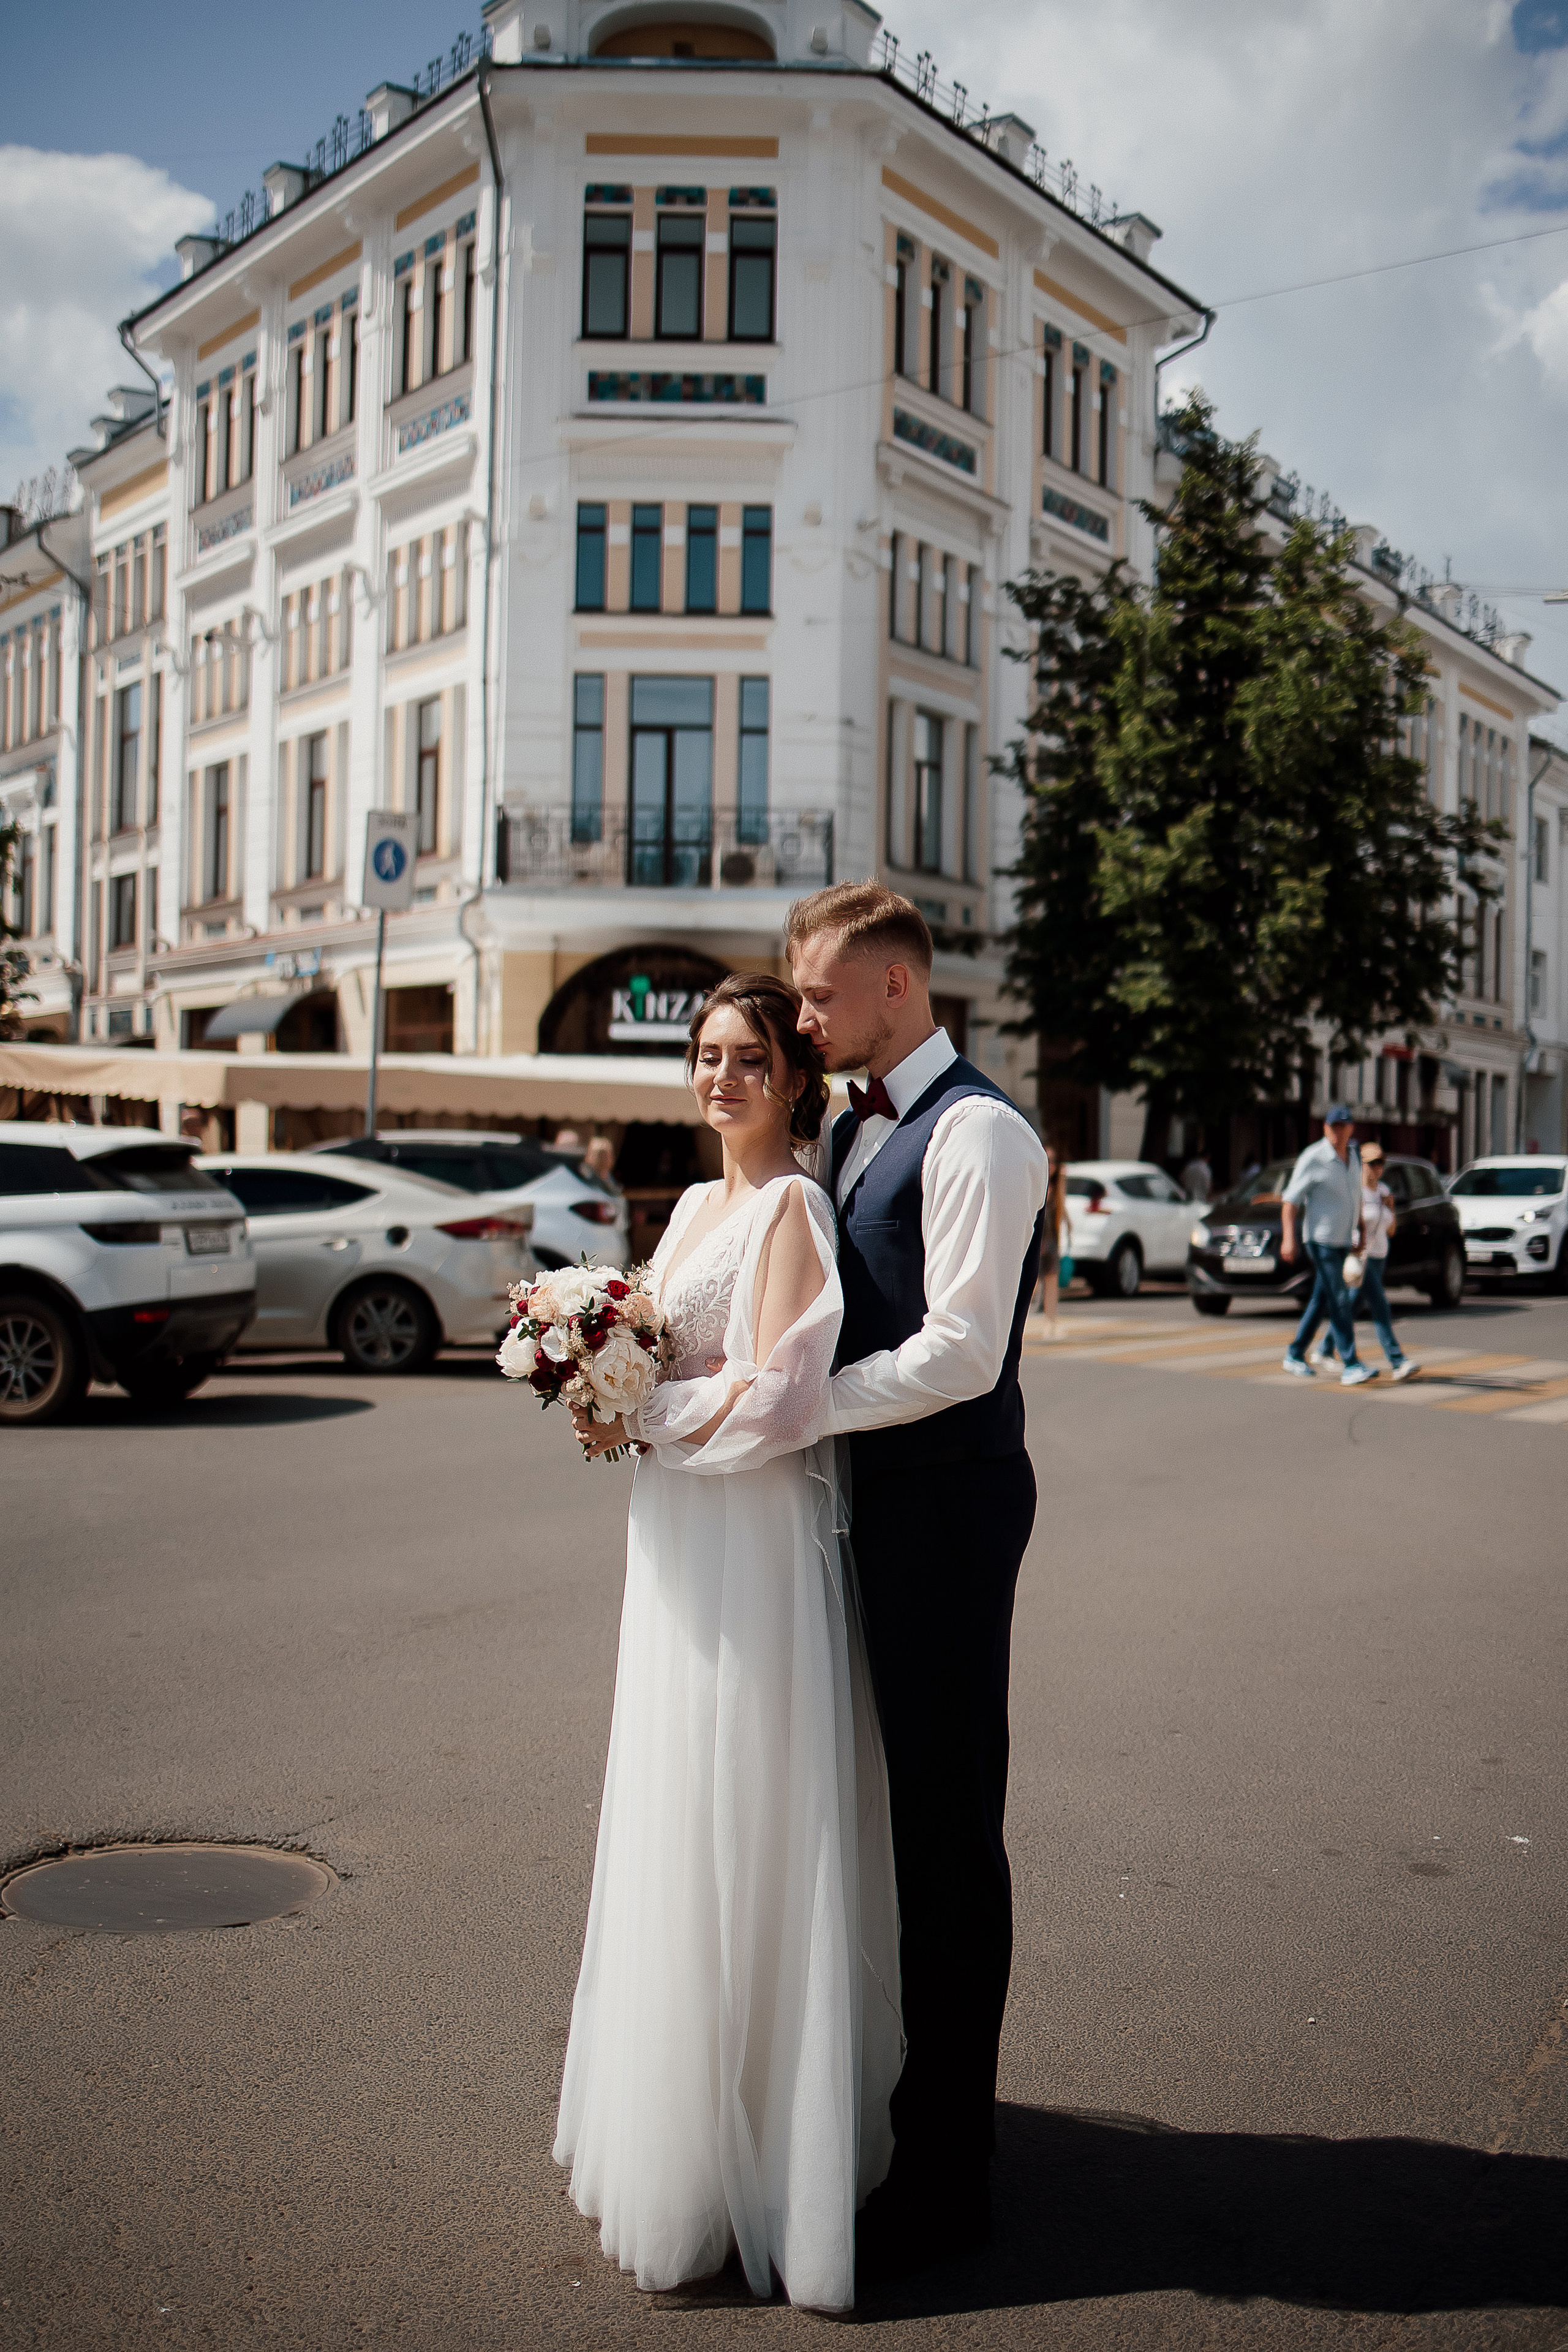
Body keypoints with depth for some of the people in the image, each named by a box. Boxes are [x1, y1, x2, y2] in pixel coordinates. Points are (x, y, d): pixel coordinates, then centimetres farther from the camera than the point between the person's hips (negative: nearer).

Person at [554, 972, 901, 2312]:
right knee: (677, 1828, 17)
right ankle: (674, 2116, 32)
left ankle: (738, 2163, 14)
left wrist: (640, 1423, -13)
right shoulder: (697, 1205, 14)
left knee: (739, 1832, -1)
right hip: (678, 1541, 9)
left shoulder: (792, 1207, -13)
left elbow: (778, 1397, -21)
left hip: (759, 1544, -9)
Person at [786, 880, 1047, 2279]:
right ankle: (898, 2094, 37)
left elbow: (959, 1353, -22)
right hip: (871, 1499, 9)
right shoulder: (857, 1127, 14)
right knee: (891, 1809, 19)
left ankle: (947, 2175, 16)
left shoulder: (976, 1130, -15)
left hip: (947, 1506, -9)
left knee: (948, 1831, 2)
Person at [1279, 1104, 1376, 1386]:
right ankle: (1351, 1366, -14)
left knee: (1321, 1301, 12)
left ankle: (1295, 1355, 24)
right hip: (1321, 1241, -7)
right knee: (1339, 1302, -12)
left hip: (1343, 1242, 7)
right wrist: (1289, 1238, -21)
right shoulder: (1313, 1159, -12)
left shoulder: (1352, 1158, 11)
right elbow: (1290, 1199, -13)